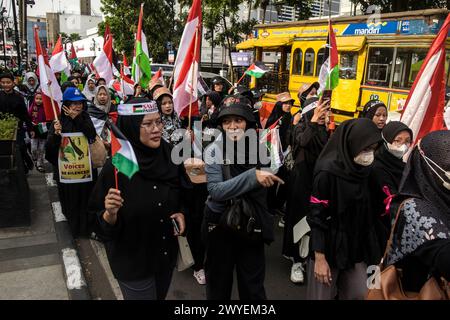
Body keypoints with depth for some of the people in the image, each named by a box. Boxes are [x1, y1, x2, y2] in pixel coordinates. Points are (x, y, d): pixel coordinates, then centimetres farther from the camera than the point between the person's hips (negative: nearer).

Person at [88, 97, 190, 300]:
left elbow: (181, 197, 9)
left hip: (167, 255, 5)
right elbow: (104, 225, -15)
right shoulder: (116, 167, -21)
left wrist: (181, 214, -9)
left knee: (160, 296, 26)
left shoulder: (169, 157, -9)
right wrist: (110, 213, -35)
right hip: (133, 262, -5)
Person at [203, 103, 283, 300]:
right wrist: (252, 176, -33)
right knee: (218, 283, 19)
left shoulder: (259, 147, -6)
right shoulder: (214, 151, -14)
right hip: (220, 224, -1)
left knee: (253, 286, 15)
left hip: (252, 224, 2)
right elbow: (215, 191, -25)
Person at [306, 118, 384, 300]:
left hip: (355, 247, 7)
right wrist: (319, 257, -18)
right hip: (329, 247, -6)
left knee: (361, 294, 13)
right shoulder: (327, 171, -20)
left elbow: (365, 212, 11)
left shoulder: (361, 170, 2)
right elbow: (317, 216, -19)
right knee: (323, 296, 8)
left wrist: (372, 250, 14)